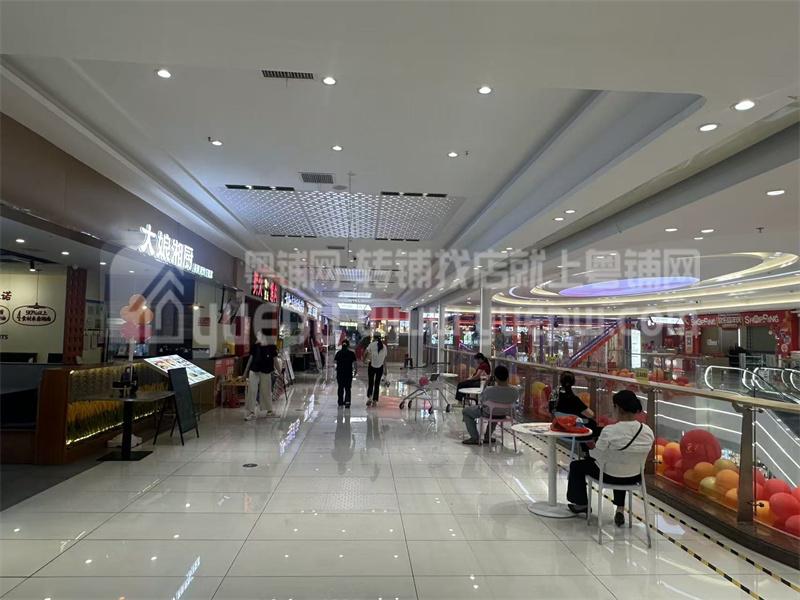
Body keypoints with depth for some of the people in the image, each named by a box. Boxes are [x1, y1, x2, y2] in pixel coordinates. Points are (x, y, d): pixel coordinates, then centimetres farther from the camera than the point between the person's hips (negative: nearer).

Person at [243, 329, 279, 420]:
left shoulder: (272, 347, -4)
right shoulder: (255, 346, -1)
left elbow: (275, 360, 1)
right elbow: (251, 358, 7)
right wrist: (246, 371, 9)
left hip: (266, 372, 0)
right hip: (254, 371, 0)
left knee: (266, 392, 10)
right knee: (252, 391, -3)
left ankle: (268, 411, 24)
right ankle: (250, 412, 3)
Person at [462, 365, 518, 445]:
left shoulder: (489, 390, -36)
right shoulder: (515, 392, -26)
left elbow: (482, 402, -15)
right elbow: (511, 404, -4)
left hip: (489, 413, -4)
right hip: (504, 414, 4)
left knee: (466, 411, 21)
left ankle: (475, 438, 22)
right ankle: (488, 437, 45)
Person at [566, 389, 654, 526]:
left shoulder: (609, 431, -28)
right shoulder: (648, 431, -13)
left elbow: (597, 454, -16)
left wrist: (591, 449, 7)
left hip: (610, 477, -5)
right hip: (635, 478, 5)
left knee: (576, 465, 21)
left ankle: (581, 504, 38)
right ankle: (620, 509, 35)